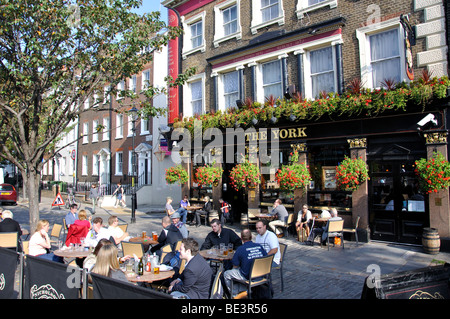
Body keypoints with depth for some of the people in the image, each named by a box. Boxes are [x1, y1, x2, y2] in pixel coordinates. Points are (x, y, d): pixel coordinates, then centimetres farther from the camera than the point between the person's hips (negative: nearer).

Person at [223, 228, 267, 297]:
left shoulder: (240, 249, -16)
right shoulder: (259, 246, -3)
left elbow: (235, 267, -8)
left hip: (248, 277, -6)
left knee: (226, 274, 15)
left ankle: (234, 295, 23)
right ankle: (241, 292, 31)